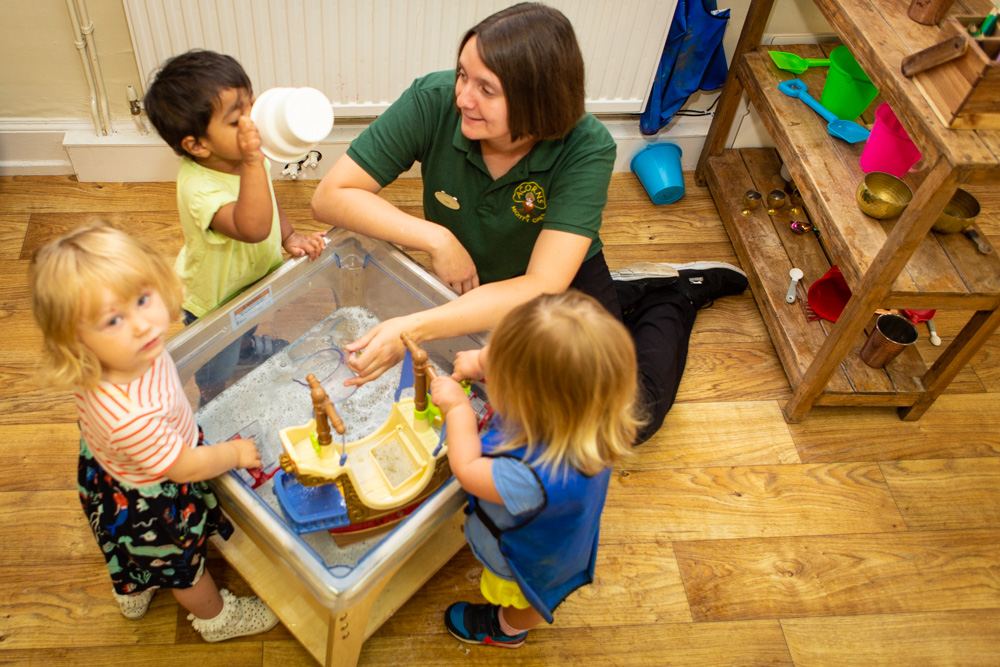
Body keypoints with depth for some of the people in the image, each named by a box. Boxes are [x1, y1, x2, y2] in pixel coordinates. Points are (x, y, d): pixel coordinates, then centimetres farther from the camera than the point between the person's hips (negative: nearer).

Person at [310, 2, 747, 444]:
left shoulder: (587, 149, -32)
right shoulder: (432, 101, -27)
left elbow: (543, 286, -39)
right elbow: (331, 197, -22)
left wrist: (416, 329, -49)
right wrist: (436, 239, -33)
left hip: (564, 280, -3)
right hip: (472, 286, 3)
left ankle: (679, 291, 17)